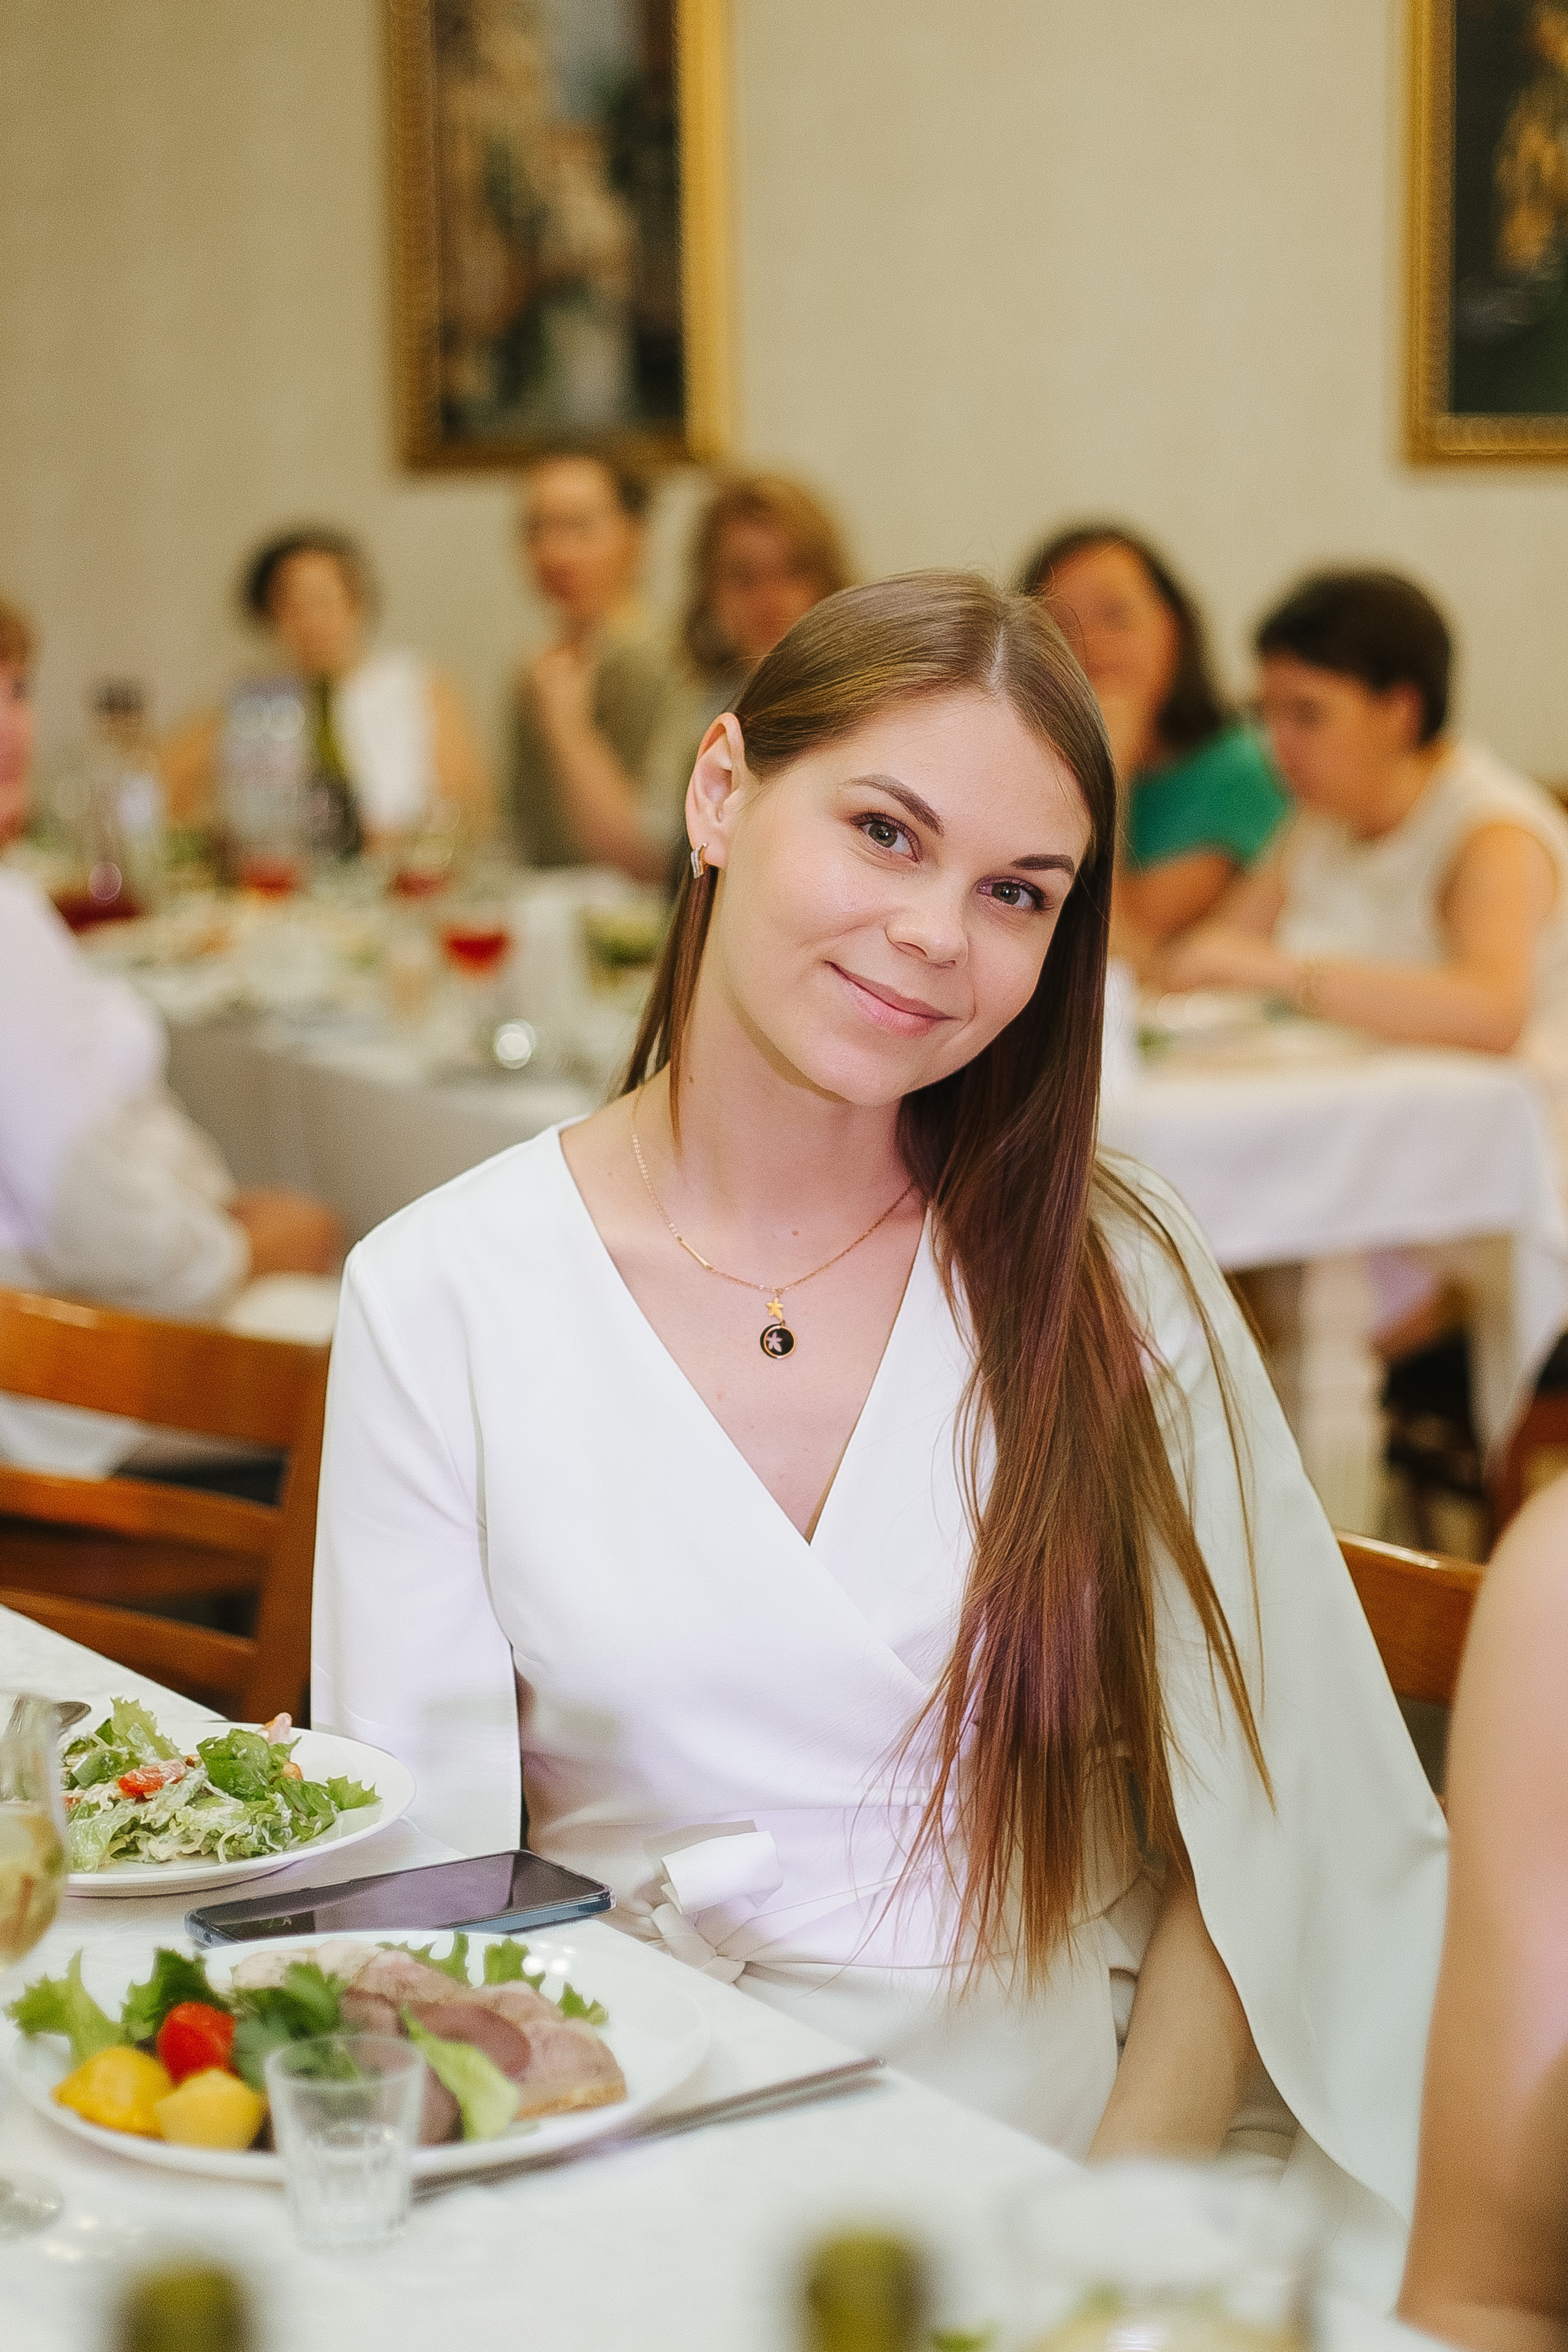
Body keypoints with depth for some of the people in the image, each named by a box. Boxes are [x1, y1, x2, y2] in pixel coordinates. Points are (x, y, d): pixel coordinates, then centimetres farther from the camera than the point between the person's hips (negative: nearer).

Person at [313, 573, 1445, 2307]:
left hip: (1088, 2128, 0)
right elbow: (420, 1895, -1)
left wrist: (1112, 2216, -11)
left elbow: (1261, 1829, 3)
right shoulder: (437, 1298, 0)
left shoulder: (1112, 1279, 3)